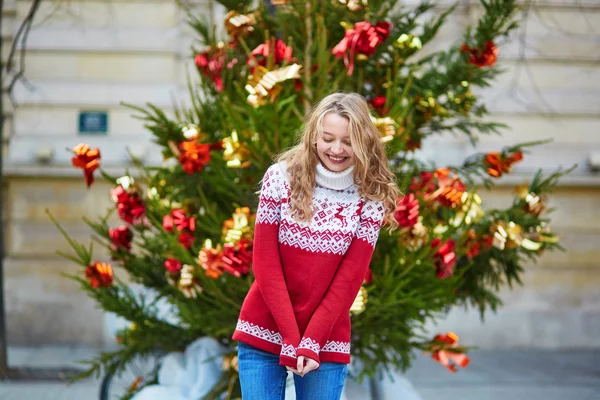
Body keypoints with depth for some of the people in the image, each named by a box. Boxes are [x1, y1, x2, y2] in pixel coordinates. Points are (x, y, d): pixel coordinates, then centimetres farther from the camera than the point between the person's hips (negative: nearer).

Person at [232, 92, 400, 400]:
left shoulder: (371, 198, -4)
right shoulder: (281, 177, -6)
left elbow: (349, 279, -6)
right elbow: (265, 263, -7)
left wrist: (311, 342, -14)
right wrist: (291, 339, -13)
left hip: (326, 340, 0)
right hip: (263, 333, 0)